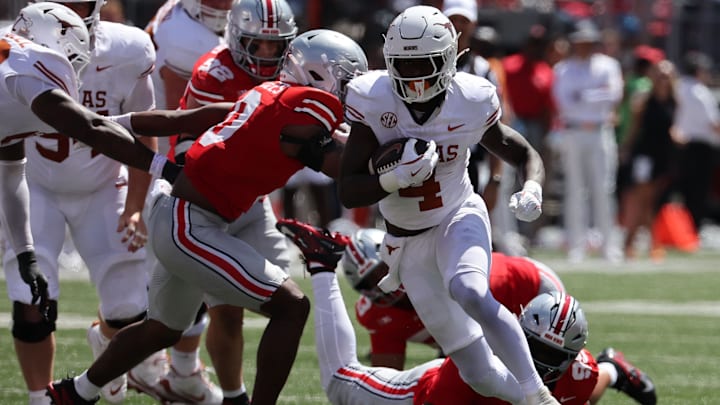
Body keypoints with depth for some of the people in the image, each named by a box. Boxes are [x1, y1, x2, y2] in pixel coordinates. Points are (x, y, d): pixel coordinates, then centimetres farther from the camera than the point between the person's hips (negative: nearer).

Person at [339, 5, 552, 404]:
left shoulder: (471, 101, -15)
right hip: (408, 240, 1)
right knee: (477, 373, -4)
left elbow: (525, 154, 2)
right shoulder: (373, 100, -17)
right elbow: (349, 192, -17)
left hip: (459, 218, -1)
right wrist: (396, 177, -35)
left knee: (470, 293, -36)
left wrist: (531, 189, -20)